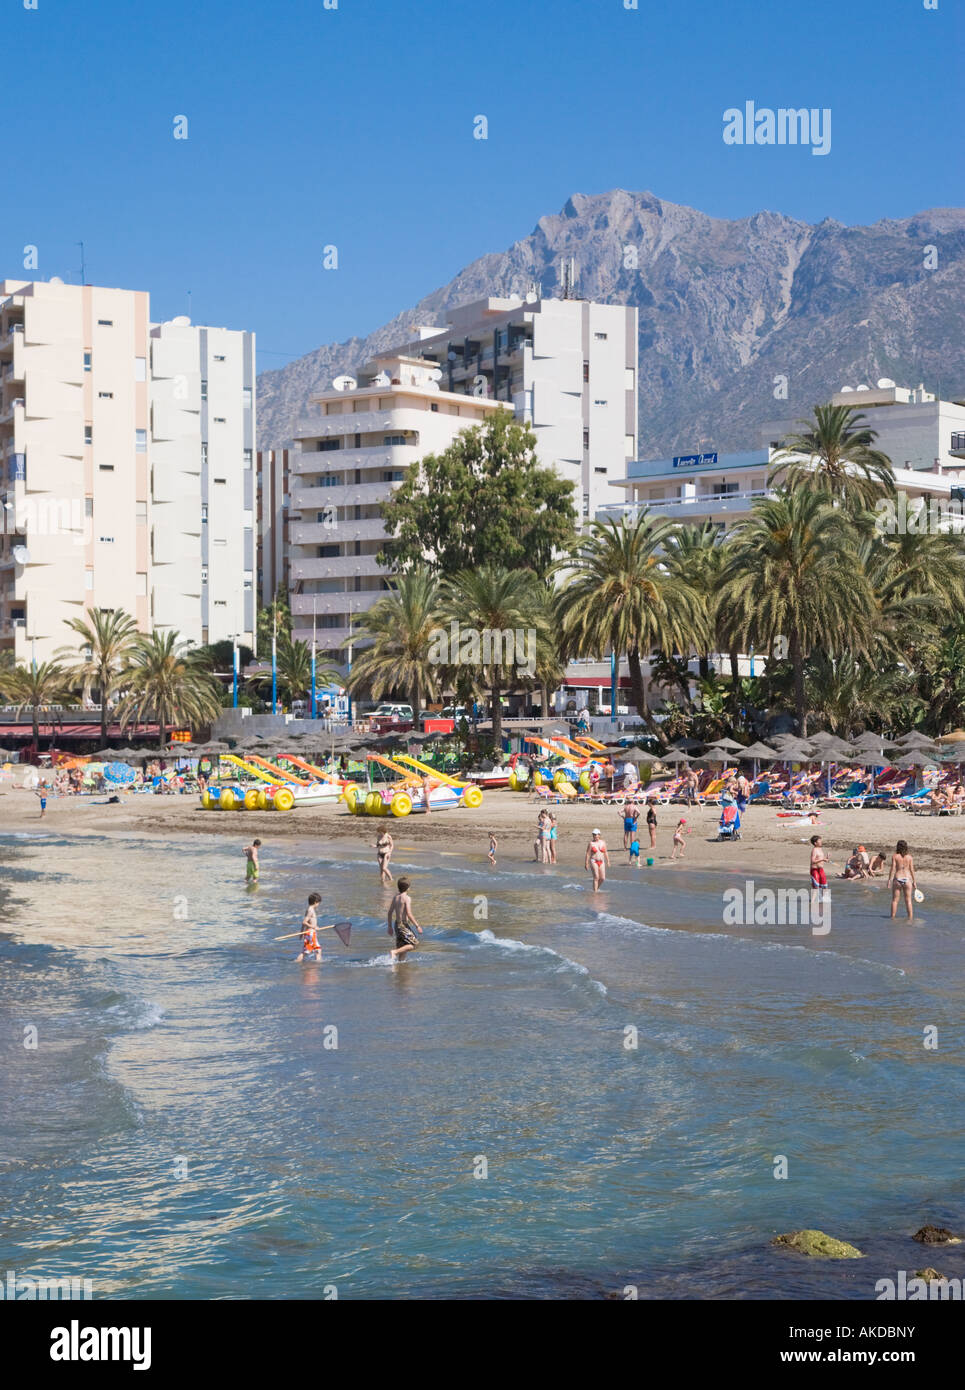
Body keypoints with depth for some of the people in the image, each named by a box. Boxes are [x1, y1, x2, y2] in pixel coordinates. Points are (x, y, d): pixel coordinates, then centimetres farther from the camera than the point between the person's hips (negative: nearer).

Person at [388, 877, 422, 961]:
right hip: (404, 925, -8)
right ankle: (394, 952, -16)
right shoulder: (406, 898, -14)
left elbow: (390, 912, 13)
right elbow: (409, 914, -21)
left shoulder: (395, 897, 8)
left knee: (403, 948, 15)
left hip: (396, 924, 8)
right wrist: (417, 926, -16)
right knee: (414, 944, -5)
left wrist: (390, 927, 21)